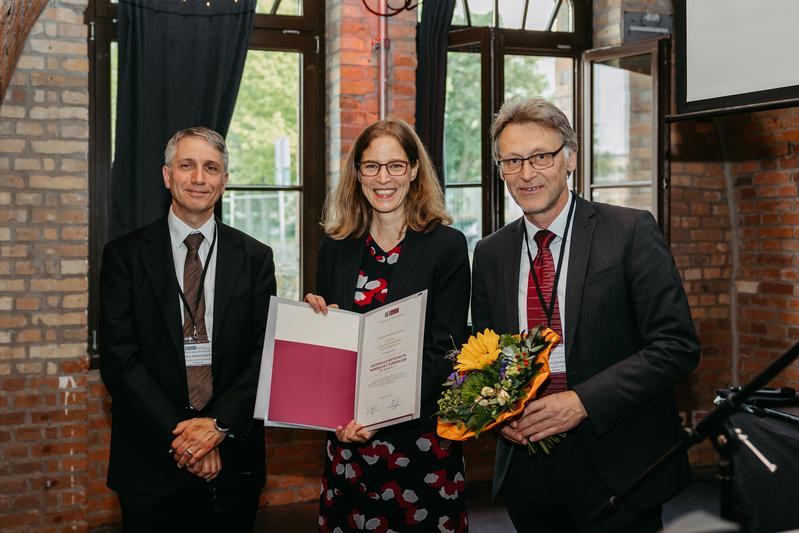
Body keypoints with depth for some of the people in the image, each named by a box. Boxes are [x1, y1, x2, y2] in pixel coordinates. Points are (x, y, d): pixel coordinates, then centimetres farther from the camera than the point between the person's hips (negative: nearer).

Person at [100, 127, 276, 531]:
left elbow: (265, 352, 0)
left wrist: (219, 425, -13)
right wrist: (178, 436, -13)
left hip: (233, 458, 1)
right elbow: (118, 358, -6)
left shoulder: (255, 258, 4)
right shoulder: (125, 255, 0)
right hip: (151, 462, -1)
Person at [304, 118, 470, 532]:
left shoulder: (446, 245, -4)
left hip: (421, 435, -3)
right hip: (346, 439, 3)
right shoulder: (336, 248, 7)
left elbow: (444, 350, -9)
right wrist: (316, 319, -9)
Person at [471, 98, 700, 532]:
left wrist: (583, 401, -20)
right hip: (525, 465, 4)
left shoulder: (631, 232, -8)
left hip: (616, 468, -3)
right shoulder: (489, 254, 6)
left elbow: (677, 346, -12)